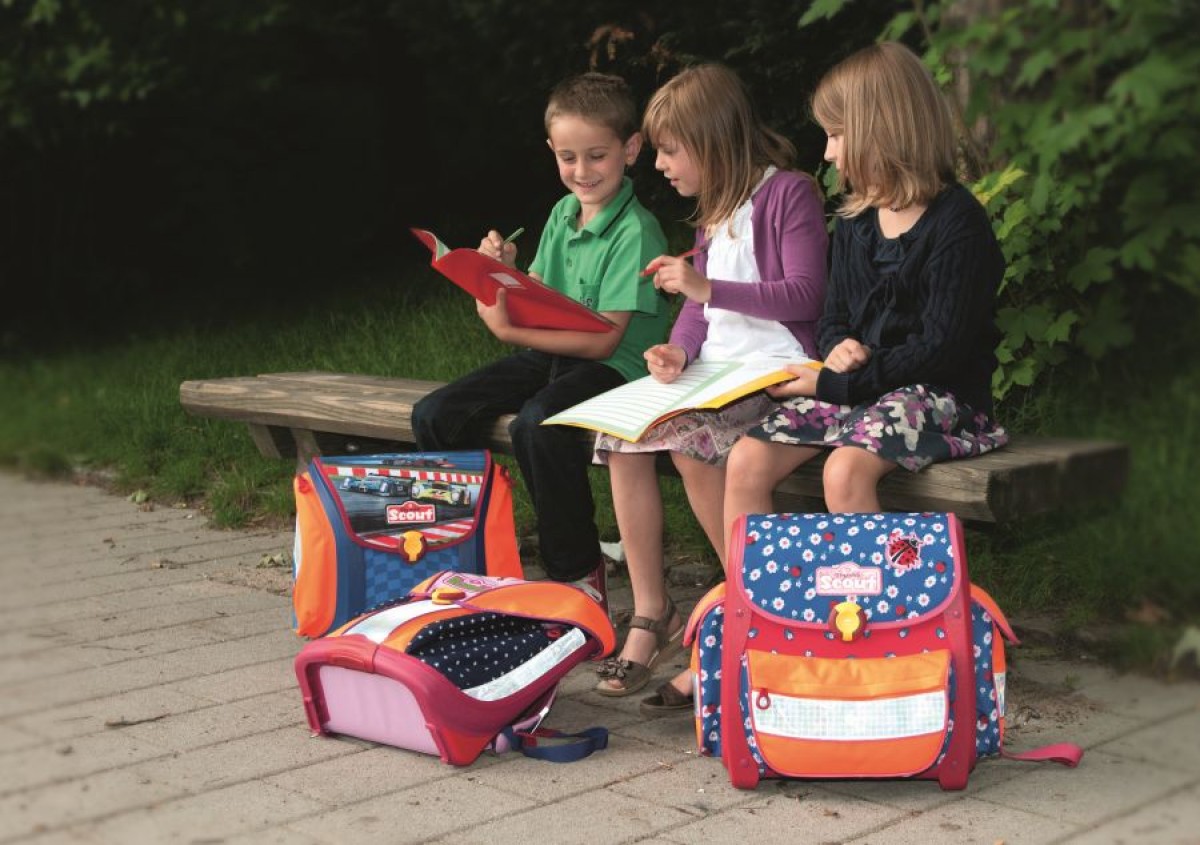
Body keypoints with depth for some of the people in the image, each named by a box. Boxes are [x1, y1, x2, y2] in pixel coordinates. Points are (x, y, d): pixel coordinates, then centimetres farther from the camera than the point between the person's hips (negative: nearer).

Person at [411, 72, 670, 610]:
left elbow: (602, 340, -20)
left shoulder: (636, 231, -14)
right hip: (551, 355, 8)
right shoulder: (563, 214, 9)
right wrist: (503, 272, -11)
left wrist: (512, 331, -25)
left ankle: (578, 574, -19)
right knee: (434, 415, -4)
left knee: (536, 424, -36)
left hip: (614, 365, -8)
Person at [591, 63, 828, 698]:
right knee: (621, 437, -15)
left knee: (687, 441, -31)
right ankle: (650, 615, -12)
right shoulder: (715, 208, 21)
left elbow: (804, 296, -14)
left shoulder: (787, 192, -6)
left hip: (778, 367, -8)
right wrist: (679, 350, -2)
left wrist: (708, 288, -20)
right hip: (716, 365, 8)